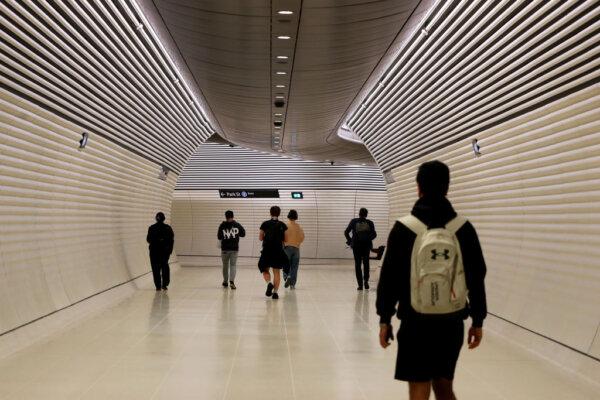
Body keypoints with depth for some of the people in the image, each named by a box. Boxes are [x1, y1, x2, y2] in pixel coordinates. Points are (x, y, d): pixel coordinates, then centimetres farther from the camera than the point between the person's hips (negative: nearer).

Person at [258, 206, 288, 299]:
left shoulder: (265, 224, -2)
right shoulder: (282, 225, 0)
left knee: (265, 270, 14)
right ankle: (275, 292, 2)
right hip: (278, 251, 1)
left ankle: (269, 283, -13)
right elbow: (285, 239, 3)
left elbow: (260, 238, 3)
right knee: (277, 272, 8)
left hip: (267, 251, -1)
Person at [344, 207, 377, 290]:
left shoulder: (354, 221, -1)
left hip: (356, 245, -1)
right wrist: (368, 239, 11)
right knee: (366, 263, 18)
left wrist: (349, 240, 11)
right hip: (367, 245, 1)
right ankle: (366, 280, 3)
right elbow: (374, 234, -5)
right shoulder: (370, 223, 0)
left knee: (357, 264, 7)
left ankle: (360, 284, 3)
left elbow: (346, 232, -3)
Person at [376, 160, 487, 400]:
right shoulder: (463, 228, -2)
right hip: (451, 322, 3)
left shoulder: (404, 228, -8)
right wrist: (477, 320, 11)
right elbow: (477, 278, 2)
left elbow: (389, 278, -5)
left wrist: (385, 319, 5)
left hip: (416, 322, -3)